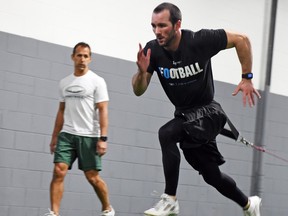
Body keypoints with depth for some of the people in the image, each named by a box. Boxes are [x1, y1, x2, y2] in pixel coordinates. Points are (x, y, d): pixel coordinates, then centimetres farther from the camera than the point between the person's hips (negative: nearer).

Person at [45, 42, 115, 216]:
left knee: (93, 177, 1)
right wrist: (54, 136, 16)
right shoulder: (64, 83, 13)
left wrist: (103, 138, -16)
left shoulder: (97, 81, -3)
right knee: (59, 171, -11)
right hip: (67, 134, 4)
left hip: (89, 136, -4)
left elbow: (103, 111, -8)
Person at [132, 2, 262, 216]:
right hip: (184, 115, 5)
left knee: (166, 133, -31)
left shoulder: (200, 41, -23)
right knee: (212, 175, 13)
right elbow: (138, 91, -7)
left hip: (207, 111, -5)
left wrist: (247, 78, -12)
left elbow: (241, 39, -12)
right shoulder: (152, 50, -13)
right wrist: (142, 71, -28)